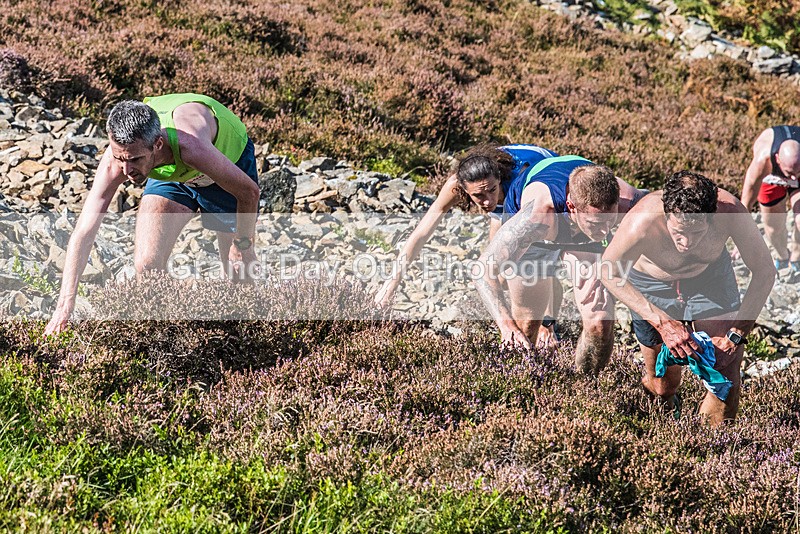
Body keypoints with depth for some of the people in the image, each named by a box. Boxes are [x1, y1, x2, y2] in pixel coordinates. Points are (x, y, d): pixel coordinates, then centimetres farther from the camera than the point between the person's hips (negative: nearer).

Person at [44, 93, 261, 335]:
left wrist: (243, 244, -15)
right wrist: (64, 306, -38)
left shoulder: (190, 147, -47)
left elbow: (249, 191, -30)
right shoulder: (118, 157, -36)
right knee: (147, 265, -13)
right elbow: (83, 233, -33)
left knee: (239, 274, 0)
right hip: (170, 173, 3)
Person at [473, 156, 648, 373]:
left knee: (600, 324, -10)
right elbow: (485, 269, -45)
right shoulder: (538, 214, -47)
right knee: (527, 325, 8)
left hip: (584, 238, 2)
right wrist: (507, 325, -58)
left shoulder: (627, 200, -40)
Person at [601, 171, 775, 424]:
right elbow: (610, 272, -23)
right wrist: (663, 323, -30)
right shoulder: (643, 221, -41)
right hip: (654, 283, -1)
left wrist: (736, 335, -26)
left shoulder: (730, 212, -36)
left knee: (727, 378, -10)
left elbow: (764, 271, -20)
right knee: (663, 387, 7)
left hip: (712, 274, 1)